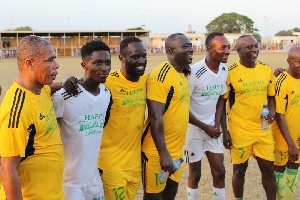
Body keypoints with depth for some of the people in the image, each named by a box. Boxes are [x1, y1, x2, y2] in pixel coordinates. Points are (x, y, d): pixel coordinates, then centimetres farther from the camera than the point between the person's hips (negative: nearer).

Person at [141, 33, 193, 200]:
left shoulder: (182, 75, 12)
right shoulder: (161, 75, -17)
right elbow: (155, 118, -21)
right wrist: (163, 154, -23)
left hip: (177, 150, 9)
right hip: (157, 151, -8)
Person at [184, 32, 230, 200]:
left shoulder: (224, 69, 1)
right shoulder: (195, 72, -20)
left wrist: (217, 125, 1)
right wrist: (205, 127, -12)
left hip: (212, 128, 6)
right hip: (193, 128, -6)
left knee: (219, 172, 7)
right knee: (195, 174, 5)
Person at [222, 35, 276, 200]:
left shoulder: (266, 70, 5)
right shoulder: (230, 73, -9)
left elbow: (271, 97, 16)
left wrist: (271, 112, -5)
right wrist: (225, 132, -6)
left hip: (263, 129, 4)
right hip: (240, 131, -4)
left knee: (268, 169, 9)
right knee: (239, 170, 8)